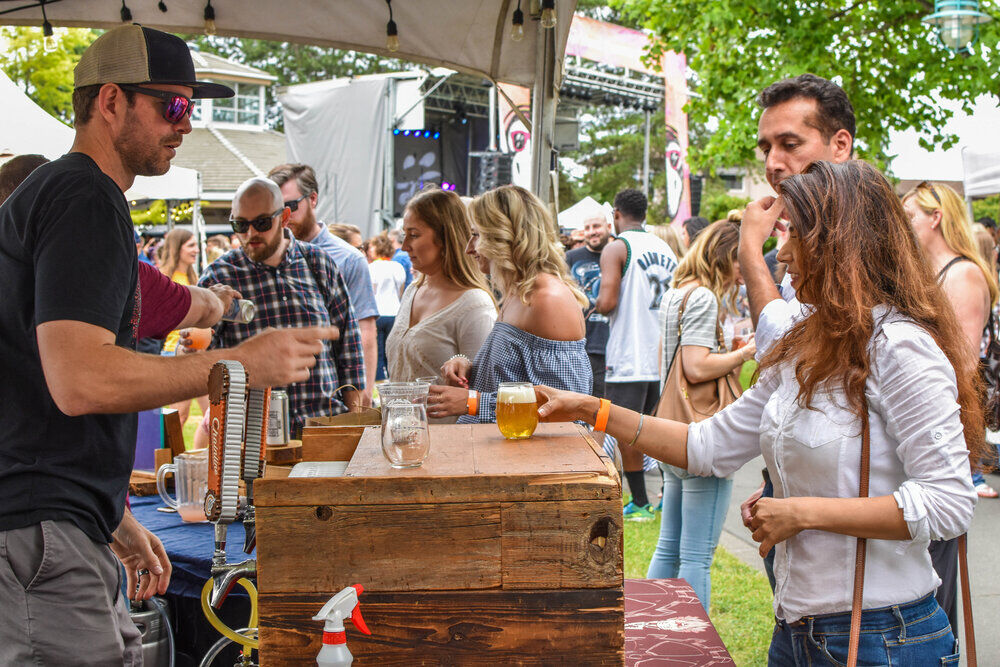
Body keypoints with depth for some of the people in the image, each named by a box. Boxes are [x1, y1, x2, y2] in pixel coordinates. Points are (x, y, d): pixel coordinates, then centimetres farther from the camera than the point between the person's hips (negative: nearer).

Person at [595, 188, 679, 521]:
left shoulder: (616, 248, -9)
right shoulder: (665, 248, 12)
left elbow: (607, 302, -19)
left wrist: (595, 306, 3)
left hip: (629, 357, -7)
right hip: (664, 354, 7)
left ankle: (640, 505, 1)